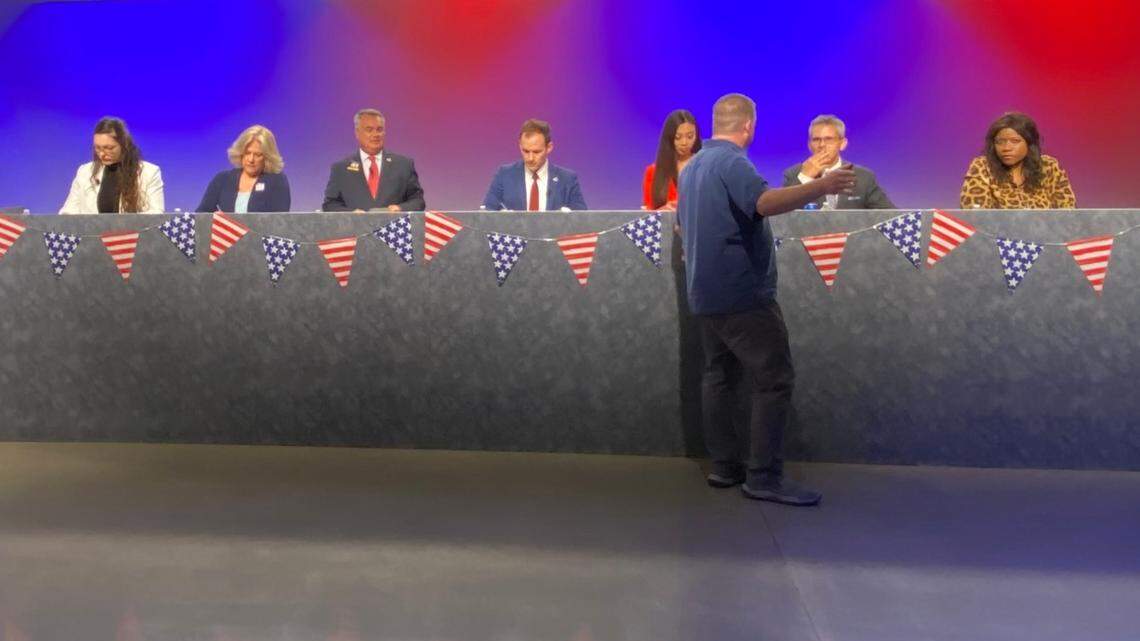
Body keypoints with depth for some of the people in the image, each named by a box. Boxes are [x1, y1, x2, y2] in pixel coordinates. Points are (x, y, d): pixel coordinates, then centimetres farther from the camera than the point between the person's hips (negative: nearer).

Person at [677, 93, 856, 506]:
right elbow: (765, 202, -33)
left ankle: (725, 466, 14)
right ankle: (764, 477, -8)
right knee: (774, 380, -8)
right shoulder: (732, 162, -13)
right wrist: (822, 187, -37)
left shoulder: (693, 167, 17)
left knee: (718, 376, 12)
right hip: (742, 293, -10)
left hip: (707, 293, 10)